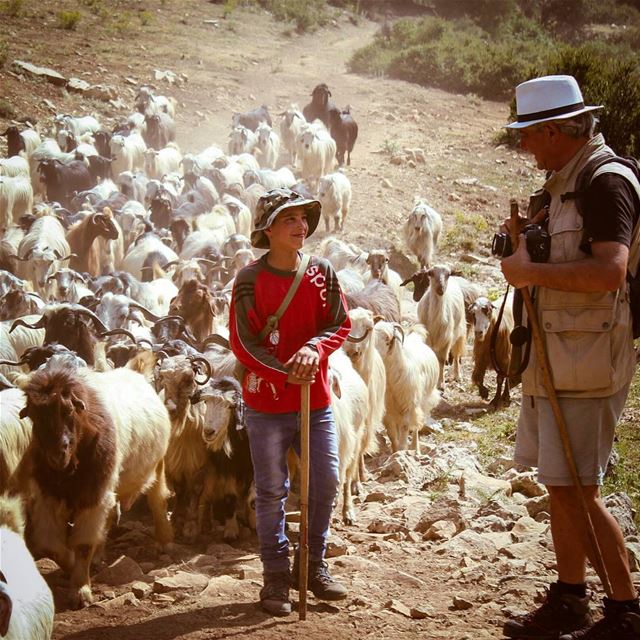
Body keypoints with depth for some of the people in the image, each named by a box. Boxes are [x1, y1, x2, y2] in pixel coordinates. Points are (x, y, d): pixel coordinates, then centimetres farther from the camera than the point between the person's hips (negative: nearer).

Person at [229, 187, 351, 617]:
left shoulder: (322, 273, 3)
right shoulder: (251, 279, -8)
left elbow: (341, 324, 1)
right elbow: (242, 341, -10)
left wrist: (313, 348, -18)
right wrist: (285, 371, -20)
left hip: (316, 399, 3)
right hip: (267, 402, -3)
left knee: (326, 482, 6)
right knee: (272, 491, 4)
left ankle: (314, 566, 22)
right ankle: (277, 576, 13)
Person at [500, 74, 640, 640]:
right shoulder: (563, 184, 16)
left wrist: (532, 271, -21)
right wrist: (527, 239, 7)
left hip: (587, 359, -10)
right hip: (553, 356, 10)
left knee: (577, 490, -8)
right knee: (560, 484, 14)